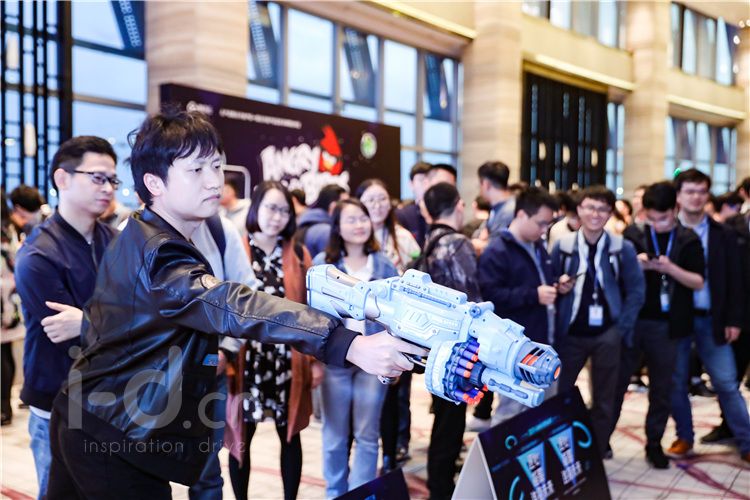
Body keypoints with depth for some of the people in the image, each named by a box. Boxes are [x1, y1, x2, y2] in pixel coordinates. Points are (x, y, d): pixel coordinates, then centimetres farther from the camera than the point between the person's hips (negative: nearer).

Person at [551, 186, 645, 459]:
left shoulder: (623, 248, -3)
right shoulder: (562, 246, -2)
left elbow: (636, 290, -1)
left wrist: (621, 328, -6)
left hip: (607, 334, 0)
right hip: (570, 333, 1)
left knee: (603, 397, 10)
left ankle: (599, 449, 24)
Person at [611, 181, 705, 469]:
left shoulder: (688, 240, 3)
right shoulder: (633, 235, 1)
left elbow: (698, 282, -3)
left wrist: (669, 267, -19)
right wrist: (637, 265, -17)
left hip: (665, 325, 1)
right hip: (631, 320, 0)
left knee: (661, 389, 9)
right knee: (616, 382, 7)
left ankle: (654, 443, 22)